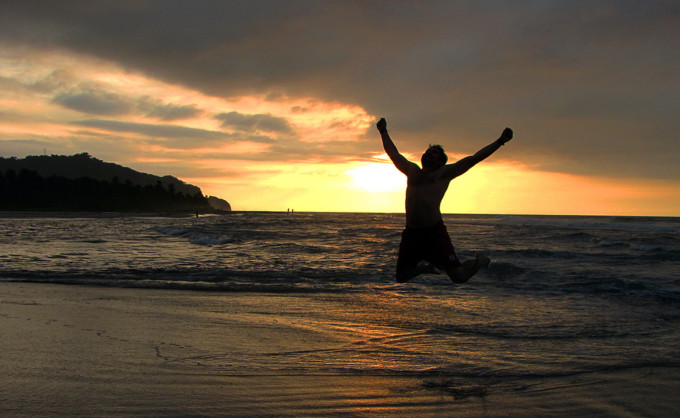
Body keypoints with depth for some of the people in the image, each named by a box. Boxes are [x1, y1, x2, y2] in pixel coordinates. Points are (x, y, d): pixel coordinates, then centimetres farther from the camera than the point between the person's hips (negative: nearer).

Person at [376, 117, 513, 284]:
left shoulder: (445, 172, 10)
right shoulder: (412, 170, 20)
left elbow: (475, 158, 9)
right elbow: (394, 153, 32)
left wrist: (500, 141, 5)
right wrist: (383, 132, 41)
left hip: (434, 231, -4)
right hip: (411, 233, 4)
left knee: (459, 277, -7)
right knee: (401, 277, 6)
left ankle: (480, 260, 27)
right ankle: (427, 267, 36)